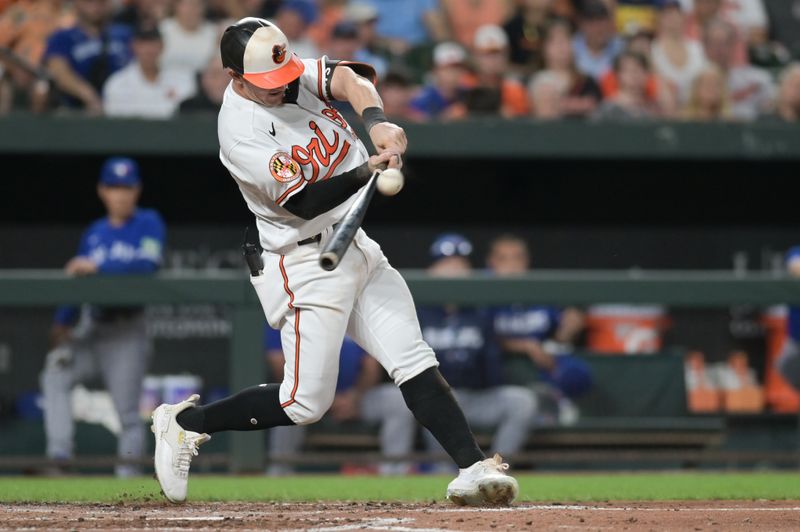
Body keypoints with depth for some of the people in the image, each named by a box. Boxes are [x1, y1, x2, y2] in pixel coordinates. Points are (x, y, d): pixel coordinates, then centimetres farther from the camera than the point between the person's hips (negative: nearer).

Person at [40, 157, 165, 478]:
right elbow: (77, 278, 18)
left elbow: (149, 262, -18)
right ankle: (59, 456, -19)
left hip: (126, 333, -5)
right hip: (90, 331, 5)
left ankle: (129, 473, -3)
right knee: (54, 377, -15)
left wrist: (99, 267, -20)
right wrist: (62, 322, 5)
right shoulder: (95, 233, 16)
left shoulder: (148, 223, 0)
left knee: (127, 412, -7)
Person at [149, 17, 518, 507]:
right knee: (306, 402, -3)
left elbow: (349, 79, -18)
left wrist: (375, 119, -39)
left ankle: (473, 467, -9)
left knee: (413, 360, -3)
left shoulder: (297, 74, 1)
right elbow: (304, 203, -25)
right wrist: (367, 171, -38)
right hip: (306, 263, -7)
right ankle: (184, 422, 12)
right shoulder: (241, 132, -21)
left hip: (358, 247, 7)